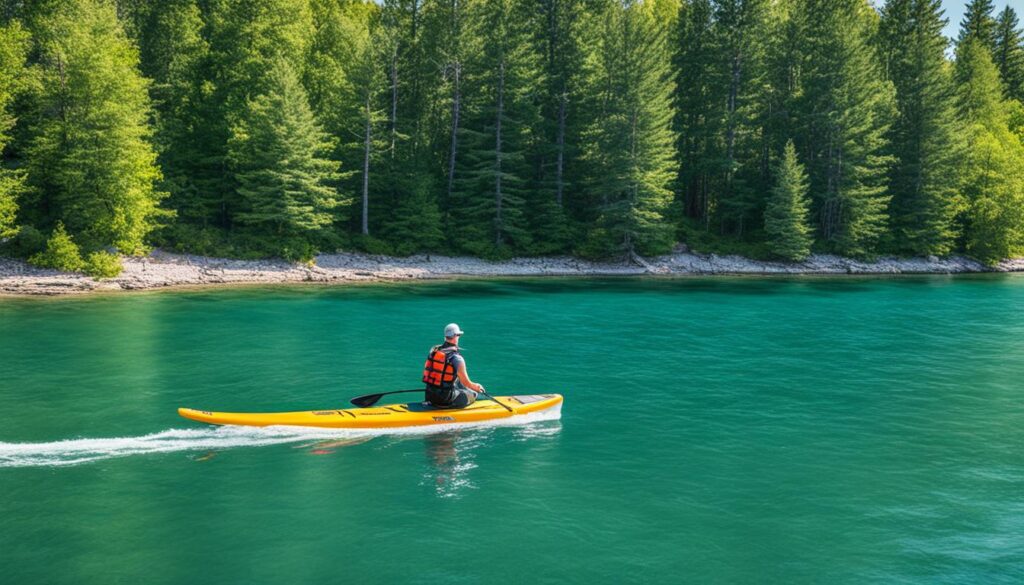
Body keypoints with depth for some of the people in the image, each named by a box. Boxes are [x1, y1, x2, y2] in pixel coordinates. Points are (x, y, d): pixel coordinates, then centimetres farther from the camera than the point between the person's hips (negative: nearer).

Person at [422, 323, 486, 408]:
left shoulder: (433, 350, 1)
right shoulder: (457, 358, -17)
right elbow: (467, 383, -7)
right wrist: (477, 387, 14)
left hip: (429, 395, 6)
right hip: (445, 399, -6)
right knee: (473, 394, 13)